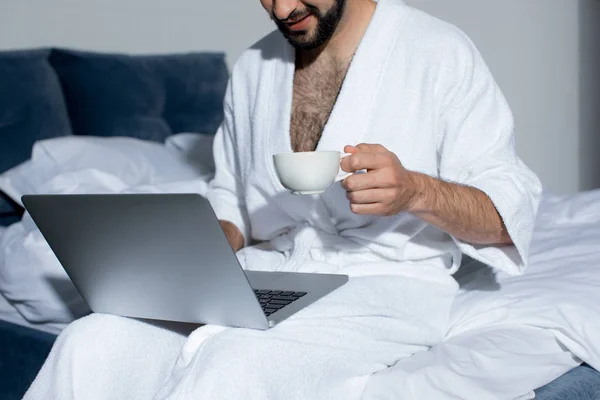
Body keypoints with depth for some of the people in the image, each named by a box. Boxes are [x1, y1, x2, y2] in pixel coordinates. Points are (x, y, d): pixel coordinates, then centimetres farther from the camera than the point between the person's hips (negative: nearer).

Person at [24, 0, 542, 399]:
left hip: (384, 284, -4)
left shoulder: (440, 52, -1)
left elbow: (511, 209, -2)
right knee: (93, 343, -22)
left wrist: (416, 191, -21)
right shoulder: (252, 68, 15)